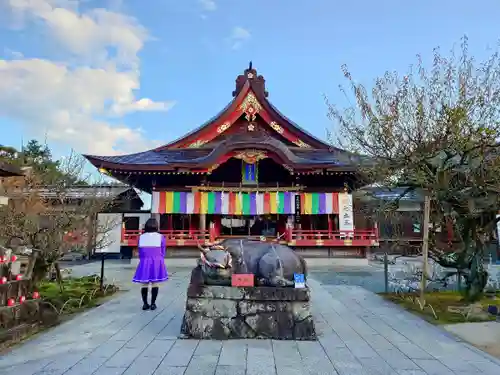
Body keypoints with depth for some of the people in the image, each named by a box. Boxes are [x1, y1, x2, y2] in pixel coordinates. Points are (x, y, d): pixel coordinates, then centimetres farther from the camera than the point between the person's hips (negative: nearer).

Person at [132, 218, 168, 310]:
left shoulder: (141, 237, 1)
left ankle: (145, 304, 10)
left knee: (144, 284, 9)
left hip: (144, 262, 2)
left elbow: (140, 252, 6)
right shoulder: (160, 237, -4)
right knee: (155, 283, 4)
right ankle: (153, 304, 5)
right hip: (157, 262, -2)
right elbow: (162, 252, 0)